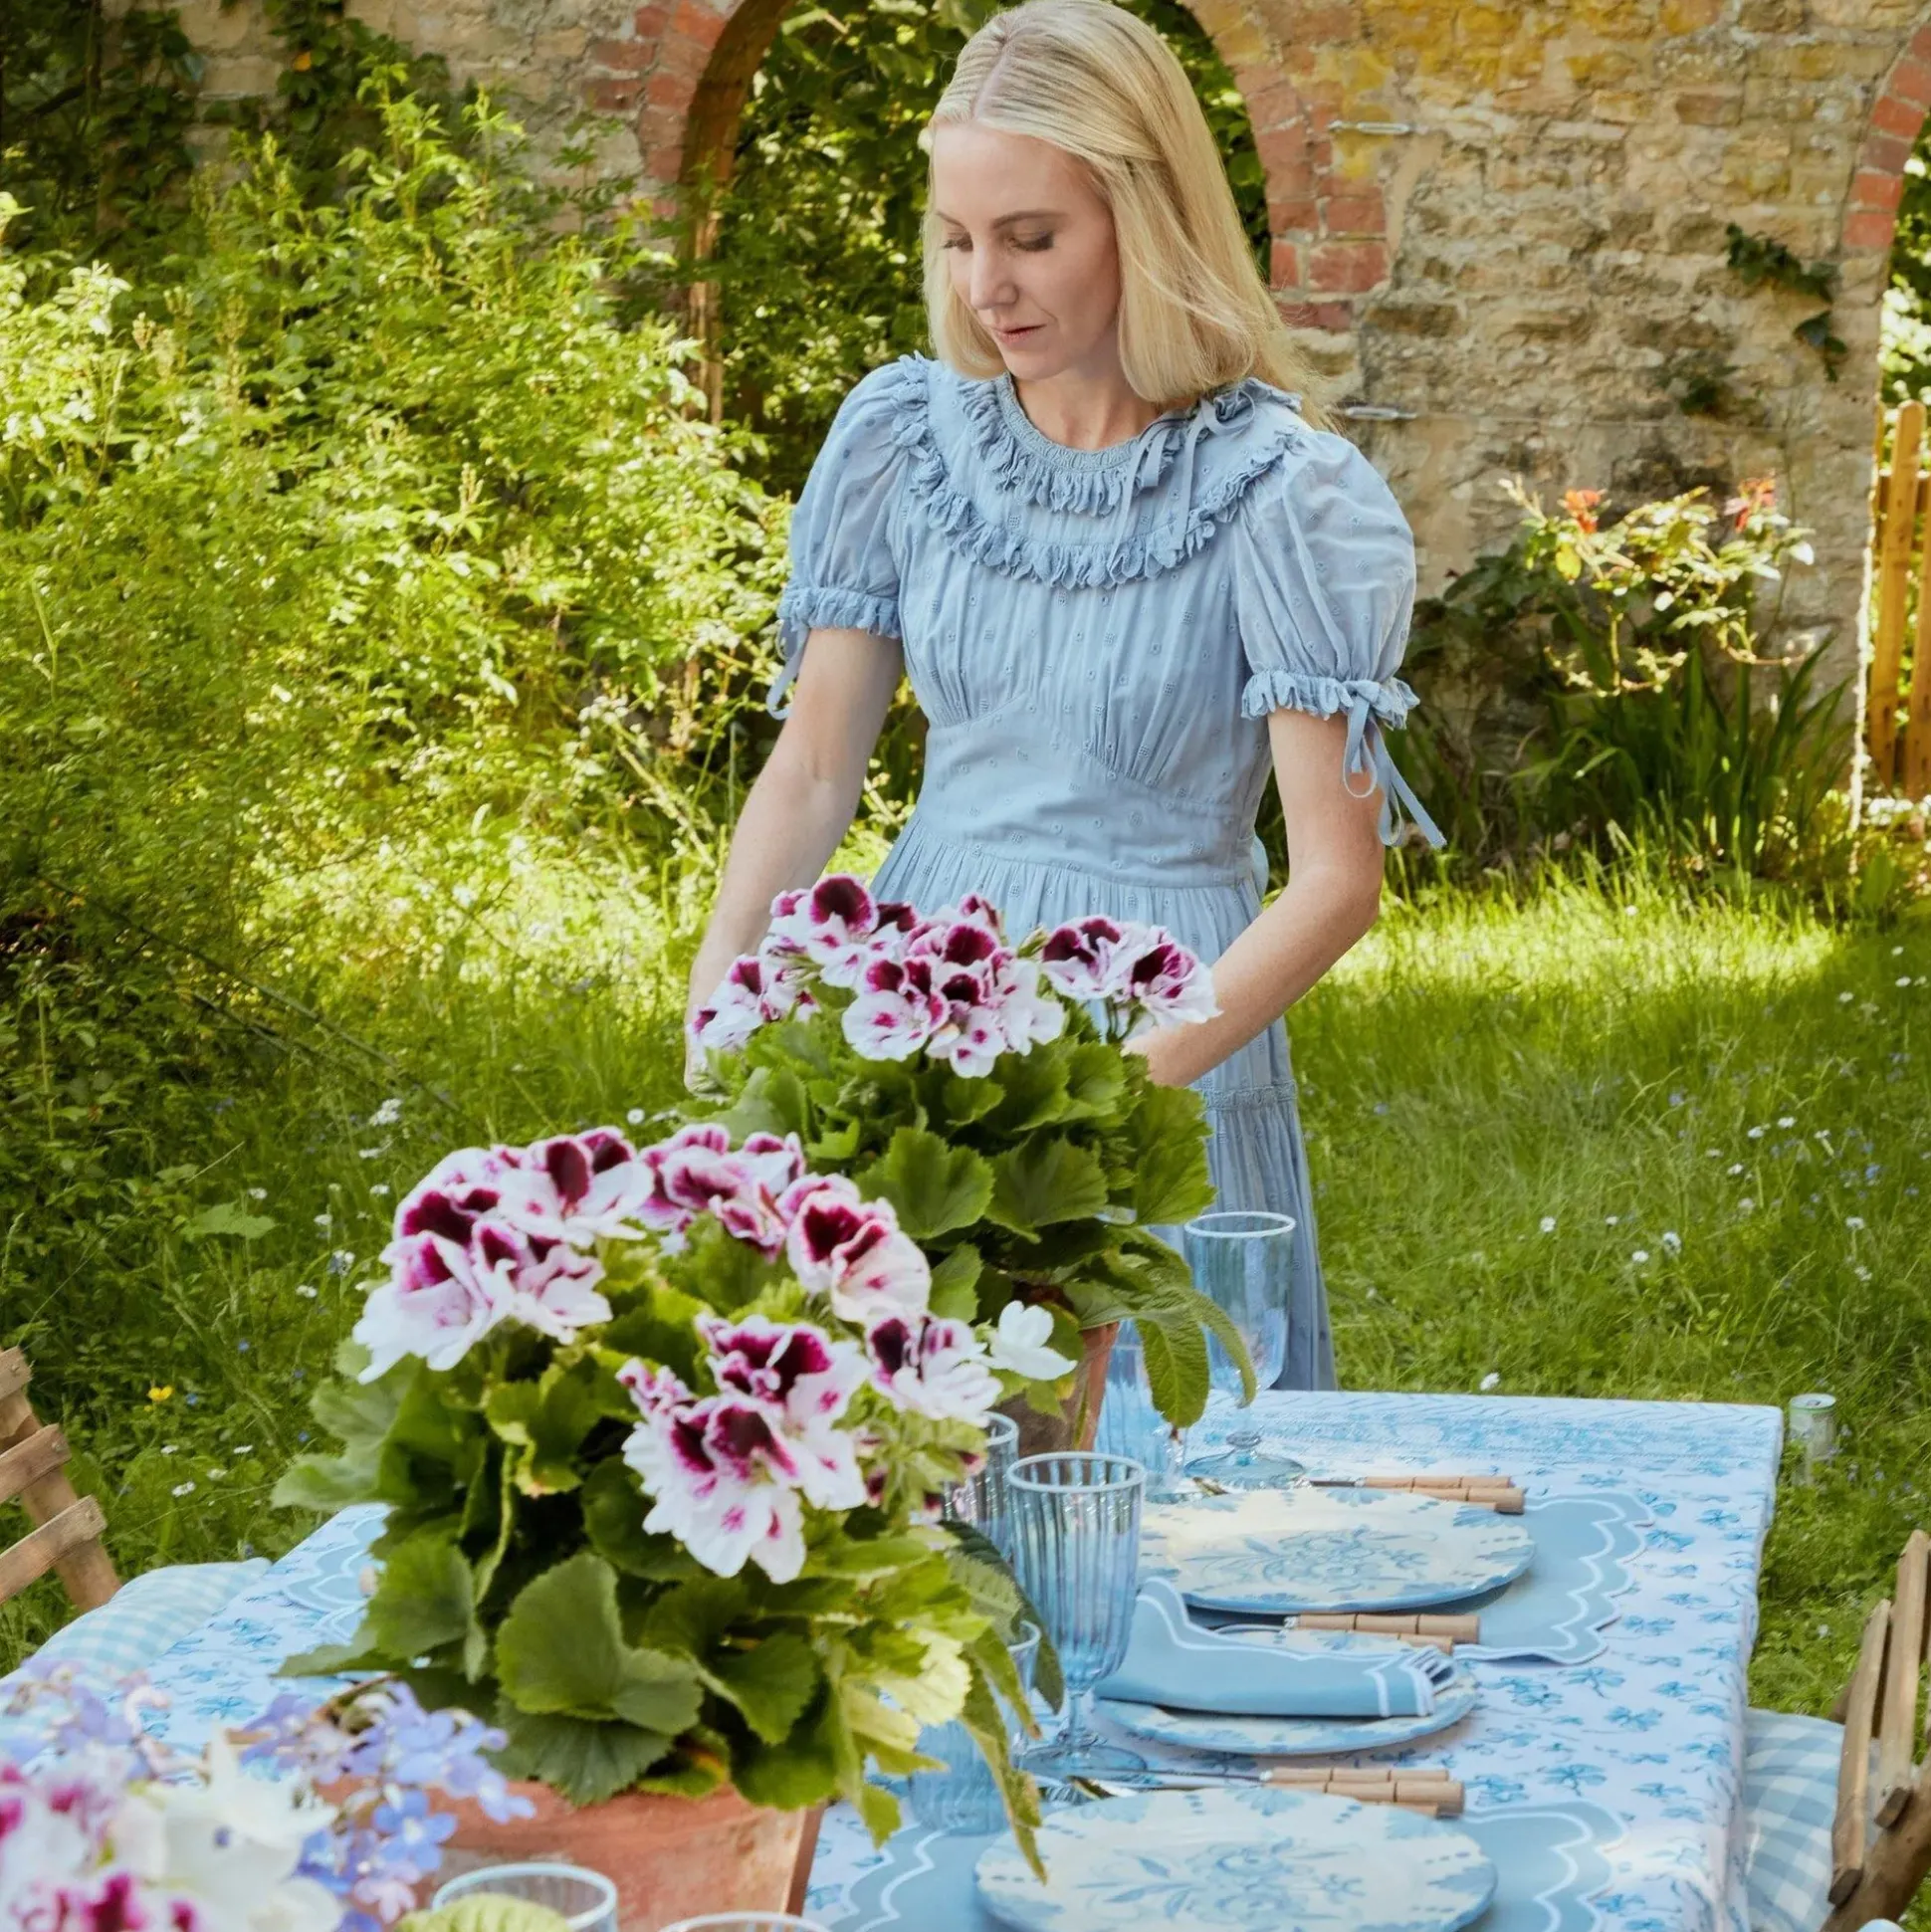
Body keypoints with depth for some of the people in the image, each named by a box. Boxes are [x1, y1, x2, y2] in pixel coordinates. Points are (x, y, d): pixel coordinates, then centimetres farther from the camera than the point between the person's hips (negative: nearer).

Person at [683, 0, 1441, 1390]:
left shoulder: (1276, 489, -13)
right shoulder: (904, 436, -1)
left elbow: (1338, 879, -13)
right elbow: (812, 768, 4)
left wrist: (1128, 1078, -22)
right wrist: (717, 988, -10)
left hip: (1170, 1026, -3)